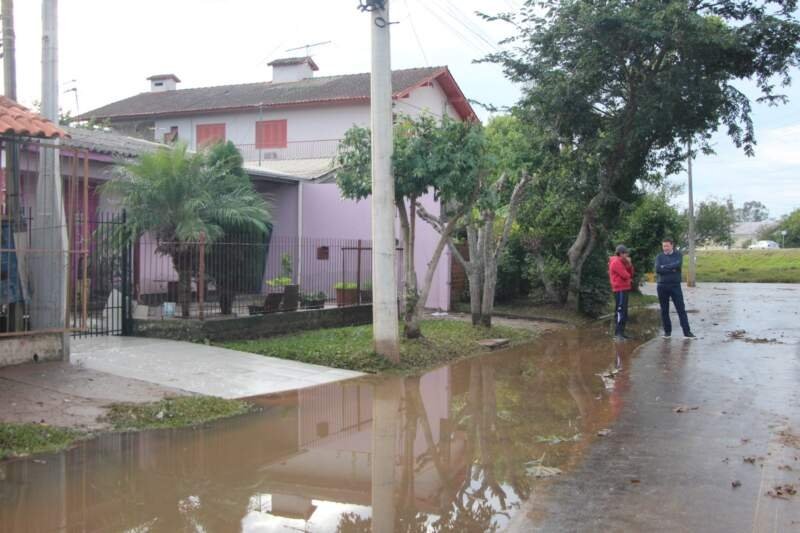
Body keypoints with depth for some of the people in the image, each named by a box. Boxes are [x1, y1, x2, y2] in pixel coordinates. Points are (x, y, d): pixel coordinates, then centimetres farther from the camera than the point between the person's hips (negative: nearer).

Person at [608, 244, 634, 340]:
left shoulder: (622, 262, 19)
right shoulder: (616, 262, -13)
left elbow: (630, 274, 16)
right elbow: (625, 275, -19)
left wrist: (629, 264, 1)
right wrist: (629, 278, 4)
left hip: (624, 289, 11)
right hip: (620, 289, -11)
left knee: (624, 312, 12)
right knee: (620, 311, -14)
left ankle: (621, 332, 15)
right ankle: (617, 333, -17)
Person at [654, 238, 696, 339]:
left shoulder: (678, 255, 4)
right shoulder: (659, 257, 6)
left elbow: (678, 265, -16)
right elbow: (658, 269, -11)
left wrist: (665, 267, -11)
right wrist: (671, 269, -14)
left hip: (675, 285, -1)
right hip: (662, 286, 1)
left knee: (681, 309, -3)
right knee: (664, 310, 6)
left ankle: (687, 332, -2)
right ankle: (667, 331, 15)